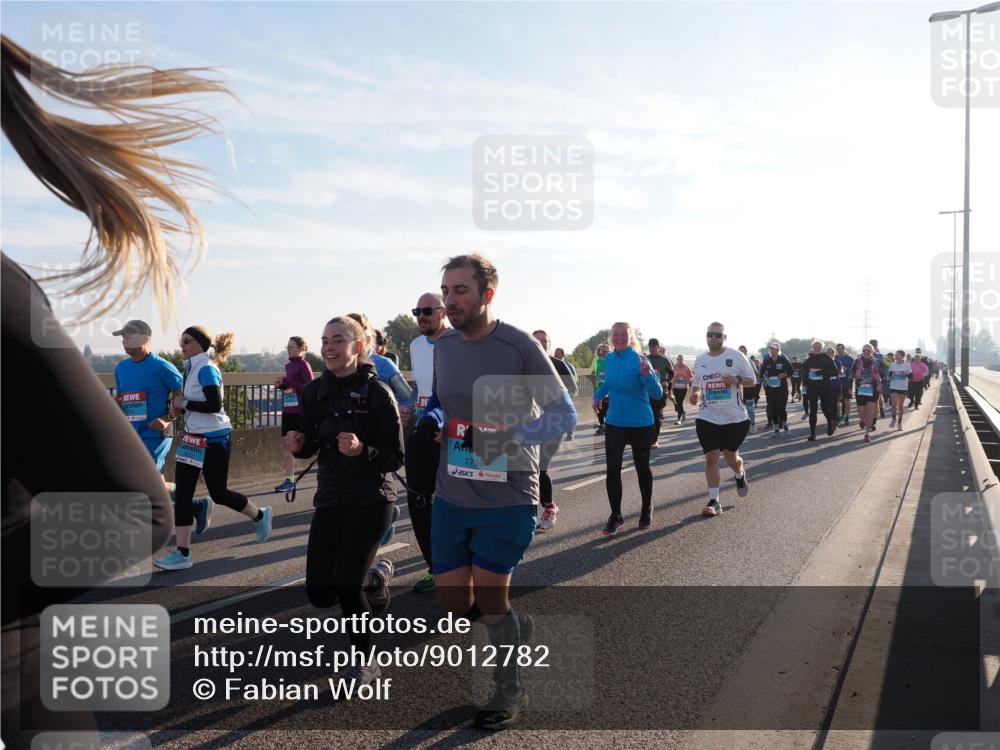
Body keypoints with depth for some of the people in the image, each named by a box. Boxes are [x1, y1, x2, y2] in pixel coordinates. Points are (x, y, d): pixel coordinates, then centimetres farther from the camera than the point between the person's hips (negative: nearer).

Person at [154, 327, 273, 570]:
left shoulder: (207, 369, -15)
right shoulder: (191, 368, 11)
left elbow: (214, 405, -23)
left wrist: (185, 404, -15)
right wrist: (178, 408, 0)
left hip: (214, 439, -9)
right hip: (194, 437, 9)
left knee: (218, 493, 3)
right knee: (182, 493, 2)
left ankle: (260, 516, 29)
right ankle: (182, 553, 6)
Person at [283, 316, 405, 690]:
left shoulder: (377, 393, -13)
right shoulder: (314, 391, 2)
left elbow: (395, 458, -12)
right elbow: (310, 446, 11)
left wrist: (362, 450, -30)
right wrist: (298, 444, -11)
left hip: (370, 501, -5)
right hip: (329, 498, 6)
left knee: (347, 585, -11)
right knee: (319, 593, 5)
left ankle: (364, 661, 15)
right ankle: (376, 576, 37)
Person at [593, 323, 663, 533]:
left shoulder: (640, 360, -15)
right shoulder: (608, 359, 1)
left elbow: (657, 394, -19)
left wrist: (647, 375, -36)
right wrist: (599, 394, 5)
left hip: (641, 424, -3)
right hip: (615, 424, 3)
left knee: (642, 467, 12)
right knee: (612, 470, -4)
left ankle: (647, 509, 35)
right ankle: (616, 516, 9)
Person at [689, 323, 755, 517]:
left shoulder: (736, 356, -5)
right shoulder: (700, 360, 5)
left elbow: (752, 380, 1)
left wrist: (737, 380, -20)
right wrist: (694, 395, -4)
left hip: (735, 417, -2)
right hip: (708, 418, 2)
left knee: (731, 456, 11)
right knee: (711, 458, -5)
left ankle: (740, 475, 47)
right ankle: (714, 501, 2)